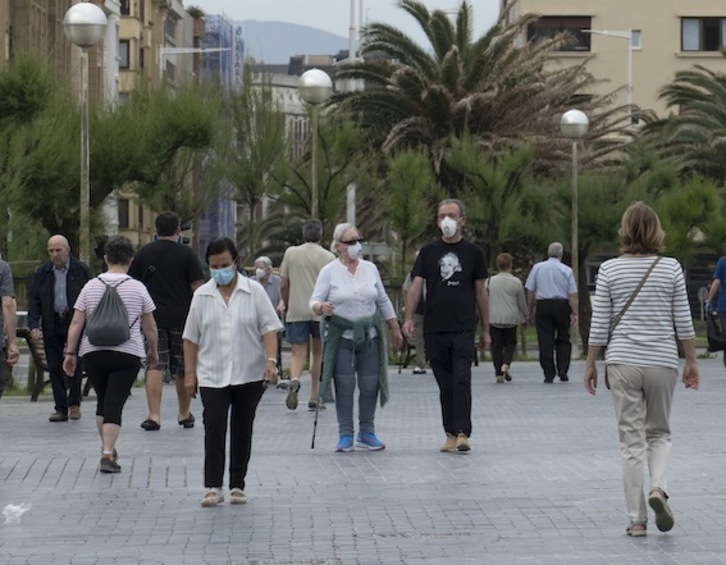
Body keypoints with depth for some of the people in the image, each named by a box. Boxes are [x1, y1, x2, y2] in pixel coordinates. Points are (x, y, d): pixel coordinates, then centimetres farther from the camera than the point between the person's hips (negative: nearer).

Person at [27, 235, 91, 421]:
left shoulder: (81, 270, 1)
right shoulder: (42, 273, 8)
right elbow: (33, 299, 6)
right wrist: (34, 325, -6)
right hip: (52, 327, 3)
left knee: (75, 364, -7)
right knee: (55, 367, 3)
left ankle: (74, 404, 9)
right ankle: (61, 408, 9)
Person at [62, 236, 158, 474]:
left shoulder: (91, 286, 4)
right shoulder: (137, 288, 0)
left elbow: (76, 323, 2)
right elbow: (149, 327, 4)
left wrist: (70, 352, 6)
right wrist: (153, 351, 18)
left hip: (92, 354, 3)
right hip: (127, 355, -2)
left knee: (102, 401, 18)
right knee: (114, 404, -4)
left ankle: (107, 448, 26)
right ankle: (107, 454, -14)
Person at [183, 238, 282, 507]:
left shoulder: (254, 291, 1)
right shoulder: (202, 295, 5)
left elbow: (269, 328, -1)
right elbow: (191, 337, 8)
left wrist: (271, 359, -14)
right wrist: (190, 373, 4)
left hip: (249, 374, 0)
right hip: (212, 376, 0)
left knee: (242, 429, 6)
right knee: (214, 426, -12)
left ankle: (237, 485, 14)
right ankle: (213, 486, -11)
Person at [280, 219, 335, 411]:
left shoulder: (290, 253, 5)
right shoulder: (328, 257, -1)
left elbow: (283, 285, 7)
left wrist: (287, 305, 21)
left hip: (296, 311, 0)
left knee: (298, 353, 1)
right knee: (318, 353, 13)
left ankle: (294, 379, -31)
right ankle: (314, 397, 14)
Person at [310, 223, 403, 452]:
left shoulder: (370, 268, 10)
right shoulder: (329, 271, 0)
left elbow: (383, 301, 17)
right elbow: (314, 301, -4)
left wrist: (396, 329, 16)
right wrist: (321, 307, -28)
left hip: (369, 336, 3)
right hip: (341, 338, -3)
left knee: (370, 385, 2)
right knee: (344, 386, -4)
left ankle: (367, 433, 13)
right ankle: (345, 435, 3)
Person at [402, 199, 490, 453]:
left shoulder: (473, 253, 6)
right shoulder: (428, 252, 9)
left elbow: (480, 293, 10)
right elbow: (416, 285, 3)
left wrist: (485, 330, 10)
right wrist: (408, 317, -12)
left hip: (463, 329, -2)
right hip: (434, 329, 2)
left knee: (462, 381, -12)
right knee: (445, 385, 6)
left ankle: (463, 433, -16)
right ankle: (451, 434, 12)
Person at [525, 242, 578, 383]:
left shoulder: (537, 268, 3)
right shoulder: (567, 270, -1)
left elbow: (530, 291, 3)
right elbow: (572, 294, -4)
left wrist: (531, 310, 11)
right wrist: (575, 313, -1)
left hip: (543, 306, 0)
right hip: (562, 305, 0)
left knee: (545, 341, 3)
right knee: (563, 339, 14)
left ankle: (549, 375, 1)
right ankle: (563, 370, 4)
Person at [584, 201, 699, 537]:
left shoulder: (609, 270, -2)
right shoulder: (671, 268, -2)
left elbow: (599, 324, -1)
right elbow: (683, 322, 1)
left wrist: (590, 364, 9)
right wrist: (691, 361, 12)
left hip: (622, 362, 0)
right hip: (662, 362, 0)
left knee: (632, 440, 4)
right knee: (659, 433, 17)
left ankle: (637, 519, 4)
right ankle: (658, 488, -9)